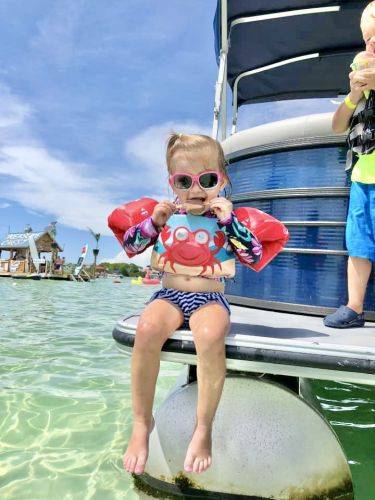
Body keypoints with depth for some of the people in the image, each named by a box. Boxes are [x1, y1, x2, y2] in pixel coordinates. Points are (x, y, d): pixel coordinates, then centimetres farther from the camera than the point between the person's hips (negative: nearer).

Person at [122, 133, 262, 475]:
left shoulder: (226, 217, 3)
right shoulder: (168, 213, 7)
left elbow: (255, 255, -5)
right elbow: (130, 246, 9)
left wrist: (228, 220, -15)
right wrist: (154, 222, -8)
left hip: (210, 298, -1)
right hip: (170, 294, 2)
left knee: (210, 336, -36)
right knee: (147, 328, -32)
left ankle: (203, 429, -13)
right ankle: (142, 423, -11)